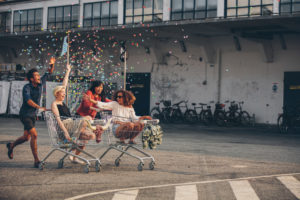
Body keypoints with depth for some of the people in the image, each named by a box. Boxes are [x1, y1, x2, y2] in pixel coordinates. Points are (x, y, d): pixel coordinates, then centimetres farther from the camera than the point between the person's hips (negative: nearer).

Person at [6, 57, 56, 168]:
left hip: (33, 115, 7)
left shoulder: (40, 83, -1)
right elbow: (28, 100, -35)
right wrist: (39, 107, -48)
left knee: (26, 137, 15)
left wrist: (52, 64, -11)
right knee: (34, 135, -18)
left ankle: (11, 145, 44)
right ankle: (36, 161, -15)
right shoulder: (27, 87, -19)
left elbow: (49, 72, 8)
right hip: (25, 114, -7)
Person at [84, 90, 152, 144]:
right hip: (117, 128, -3)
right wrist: (90, 100, -16)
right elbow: (103, 105, -5)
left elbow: (134, 118, 11)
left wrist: (143, 117, -4)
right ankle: (121, 140, -12)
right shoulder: (114, 104, 7)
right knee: (130, 124, -35)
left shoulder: (130, 107, 16)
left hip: (127, 129, 3)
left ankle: (131, 139, -5)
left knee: (140, 124, -23)